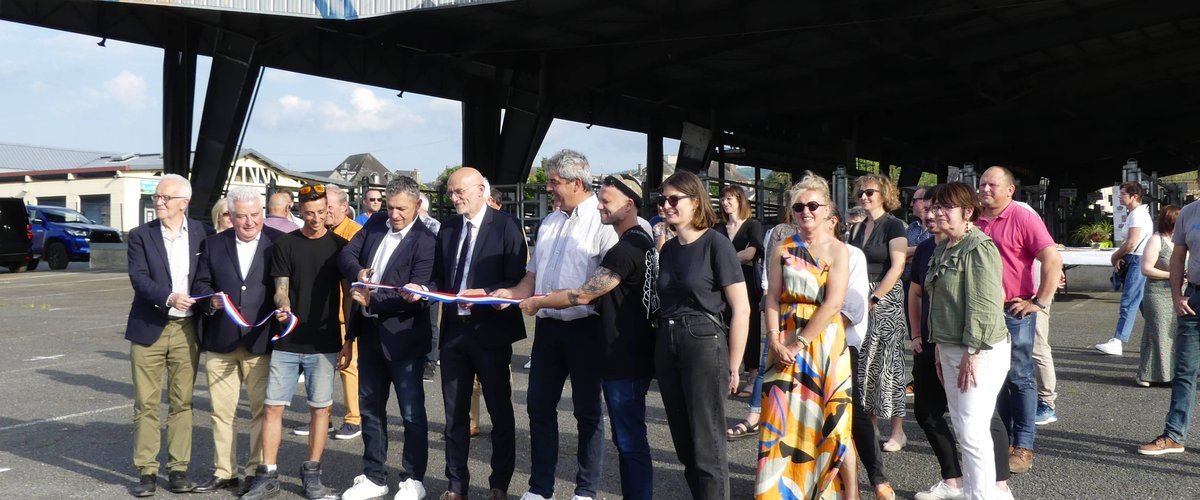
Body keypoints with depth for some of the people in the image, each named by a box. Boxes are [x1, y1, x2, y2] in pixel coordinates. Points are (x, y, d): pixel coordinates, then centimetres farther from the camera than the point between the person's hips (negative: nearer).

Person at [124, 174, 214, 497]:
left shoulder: (203, 233, 3)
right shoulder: (141, 235, 0)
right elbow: (139, 277, -12)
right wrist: (168, 298, -27)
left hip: (186, 329, 1)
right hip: (149, 328, -1)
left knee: (182, 403, 6)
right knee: (146, 404, 3)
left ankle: (178, 469, 14)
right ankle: (147, 471, 11)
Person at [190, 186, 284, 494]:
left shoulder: (279, 243, -1)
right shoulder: (213, 244, 9)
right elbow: (200, 284, 8)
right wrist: (211, 300, -13)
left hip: (261, 341, -3)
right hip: (220, 342, 3)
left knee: (261, 410, 4)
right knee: (221, 411, 10)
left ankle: (257, 472, 15)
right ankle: (224, 473, 21)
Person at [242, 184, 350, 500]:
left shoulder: (339, 246, 3)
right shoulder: (285, 245, 3)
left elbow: (347, 294, 5)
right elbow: (281, 288, 1)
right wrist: (283, 309, -22)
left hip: (324, 343, 0)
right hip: (286, 342, 0)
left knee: (320, 407, 5)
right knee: (273, 407, 1)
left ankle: (311, 475, 18)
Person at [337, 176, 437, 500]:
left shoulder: (425, 240, -15)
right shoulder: (375, 224, 5)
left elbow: (417, 295, -19)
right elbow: (346, 254, 3)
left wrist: (372, 299, -24)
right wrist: (357, 272, -18)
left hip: (403, 338, -6)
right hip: (369, 333, 7)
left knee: (411, 412, 5)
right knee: (370, 409, 14)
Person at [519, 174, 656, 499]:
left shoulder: (626, 249, -19)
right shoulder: (639, 242, 15)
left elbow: (582, 295, -18)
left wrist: (538, 303, -4)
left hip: (625, 360, -10)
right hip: (628, 356, 10)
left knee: (630, 440, -3)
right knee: (626, 437, 15)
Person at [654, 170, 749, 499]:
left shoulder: (716, 244, -9)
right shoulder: (668, 249, 10)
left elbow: (741, 309, -10)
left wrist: (733, 367, -10)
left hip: (704, 343, -7)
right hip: (667, 345, 7)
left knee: (707, 446, -1)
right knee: (684, 445, 13)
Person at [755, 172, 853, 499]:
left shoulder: (837, 250, -3)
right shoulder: (783, 249, 8)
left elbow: (833, 303, -12)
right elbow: (773, 298, 3)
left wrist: (800, 342, -15)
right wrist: (775, 340, -10)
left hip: (823, 339, -3)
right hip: (784, 341, 3)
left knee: (829, 416, -1)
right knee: (783, 416, 4)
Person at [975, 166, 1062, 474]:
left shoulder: (1023, 219, -8)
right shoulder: (975, 223, 9)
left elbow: (1053, 260, -13)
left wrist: (1040, 302, -15)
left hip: (1015, 311, -6)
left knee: (1018, 377, -1)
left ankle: (1023, 446, 5)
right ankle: (1003, 439, 23)